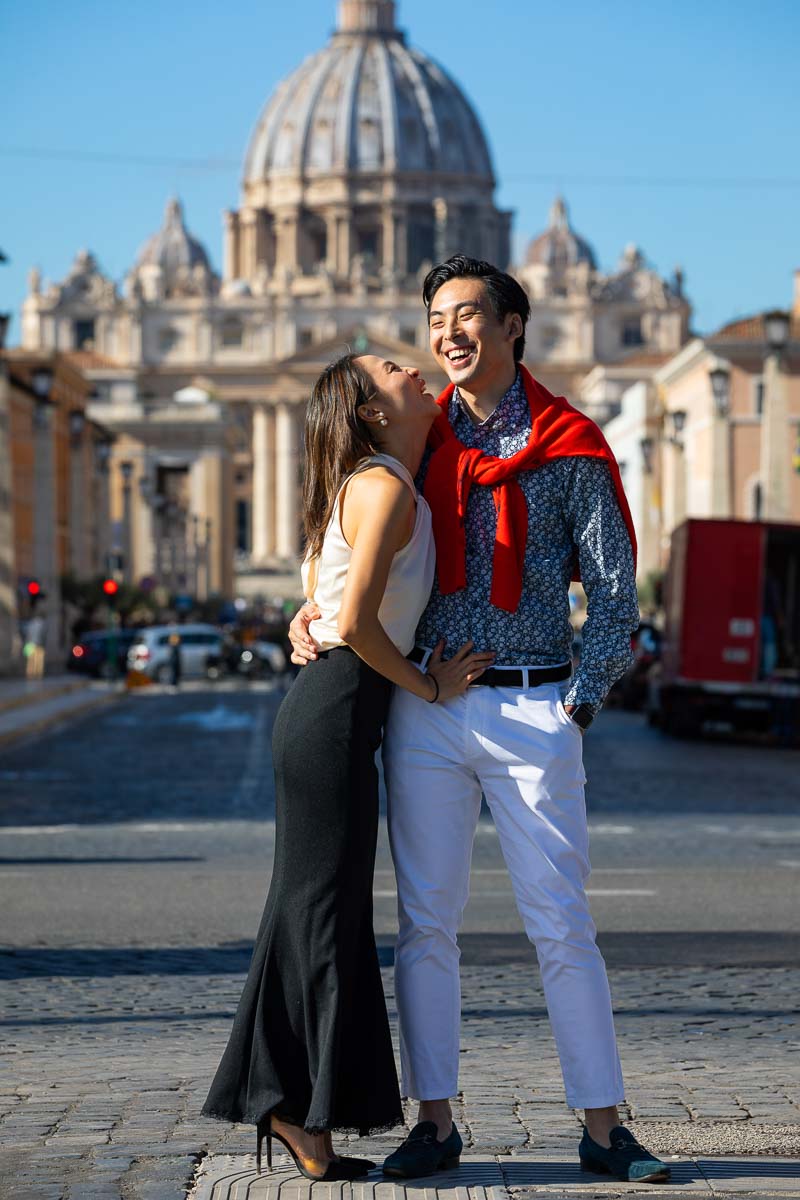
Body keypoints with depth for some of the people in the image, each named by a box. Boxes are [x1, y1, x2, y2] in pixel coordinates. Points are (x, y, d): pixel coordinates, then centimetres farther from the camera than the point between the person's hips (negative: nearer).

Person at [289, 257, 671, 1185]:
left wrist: (580, 702, -7)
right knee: (425, 925, 4)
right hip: (424, 708, 3)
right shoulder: (419, 438, 11)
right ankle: (434, 1120, 13)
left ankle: (603, 1128, 6)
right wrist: (314, 611, 3)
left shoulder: (568, 448, 1)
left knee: (561, 925, -1)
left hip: (533, 709, -3)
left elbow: (615, 594, 1)